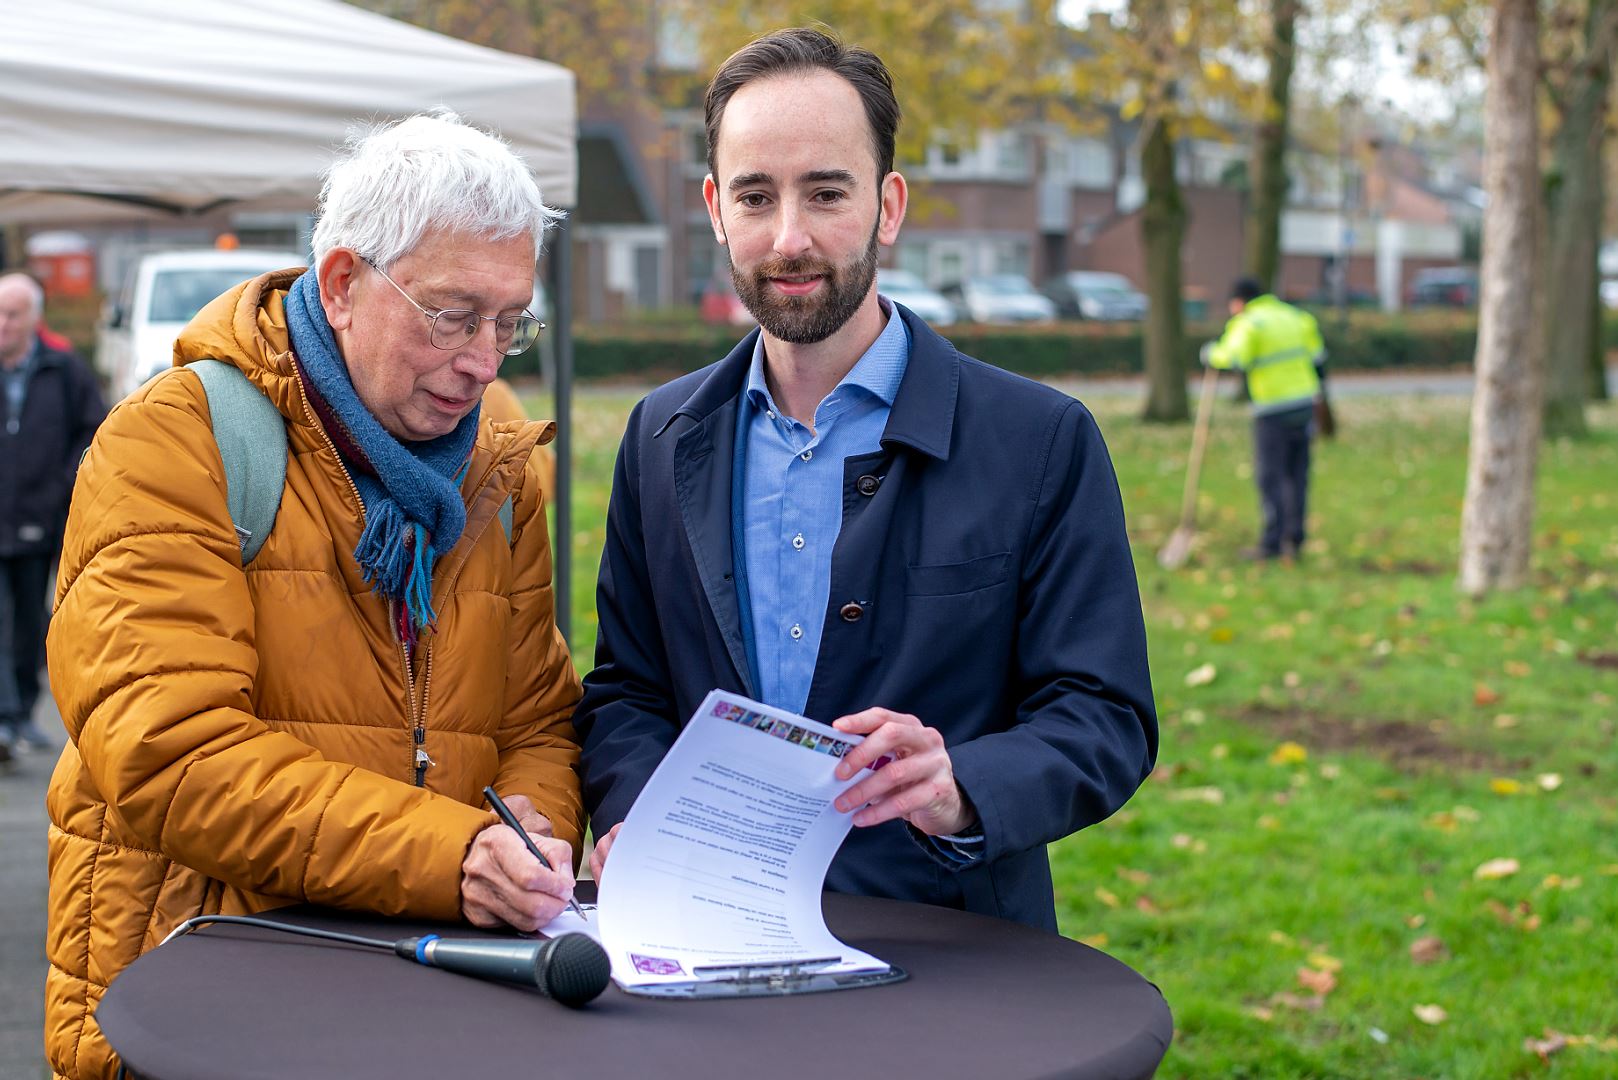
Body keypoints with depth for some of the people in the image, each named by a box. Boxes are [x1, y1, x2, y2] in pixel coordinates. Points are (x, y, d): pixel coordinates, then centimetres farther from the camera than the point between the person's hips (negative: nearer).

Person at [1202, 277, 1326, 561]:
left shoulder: (1248, 324, -8)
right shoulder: (1293, 316, 13)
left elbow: (1234, 359, -25)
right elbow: (1316, 355, 15)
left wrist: (1212, 354, -6)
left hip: (1273, 411, -6)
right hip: (1304, 402, 7)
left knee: (1270, 476, -3)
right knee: (1297, 475, 10)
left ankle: (1272, 542, -4)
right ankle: (1294, 540, 12)